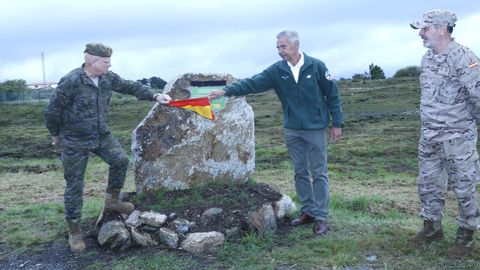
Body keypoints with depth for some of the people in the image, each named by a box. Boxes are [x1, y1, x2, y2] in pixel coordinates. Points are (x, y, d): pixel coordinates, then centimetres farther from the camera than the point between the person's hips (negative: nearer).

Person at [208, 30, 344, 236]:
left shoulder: (316, 66, -9)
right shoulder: (277, 71, -1)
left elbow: (332, 94, -4)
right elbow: (252, 83, -8)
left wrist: (337, 123, -3)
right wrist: (226, 90, -20)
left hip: (316, 129, -4)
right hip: (292, 130, 4)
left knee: (319, 173, 0)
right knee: (300, 173, 11)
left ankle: (321, 216, 9)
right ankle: (308, 211, 24)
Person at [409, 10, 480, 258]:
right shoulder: (427, 58, 7)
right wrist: (430, 122, 17)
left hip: (457, 137, -8)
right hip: (429, 136, 8)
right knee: (428, 184, 16)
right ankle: (432, 228, 31)